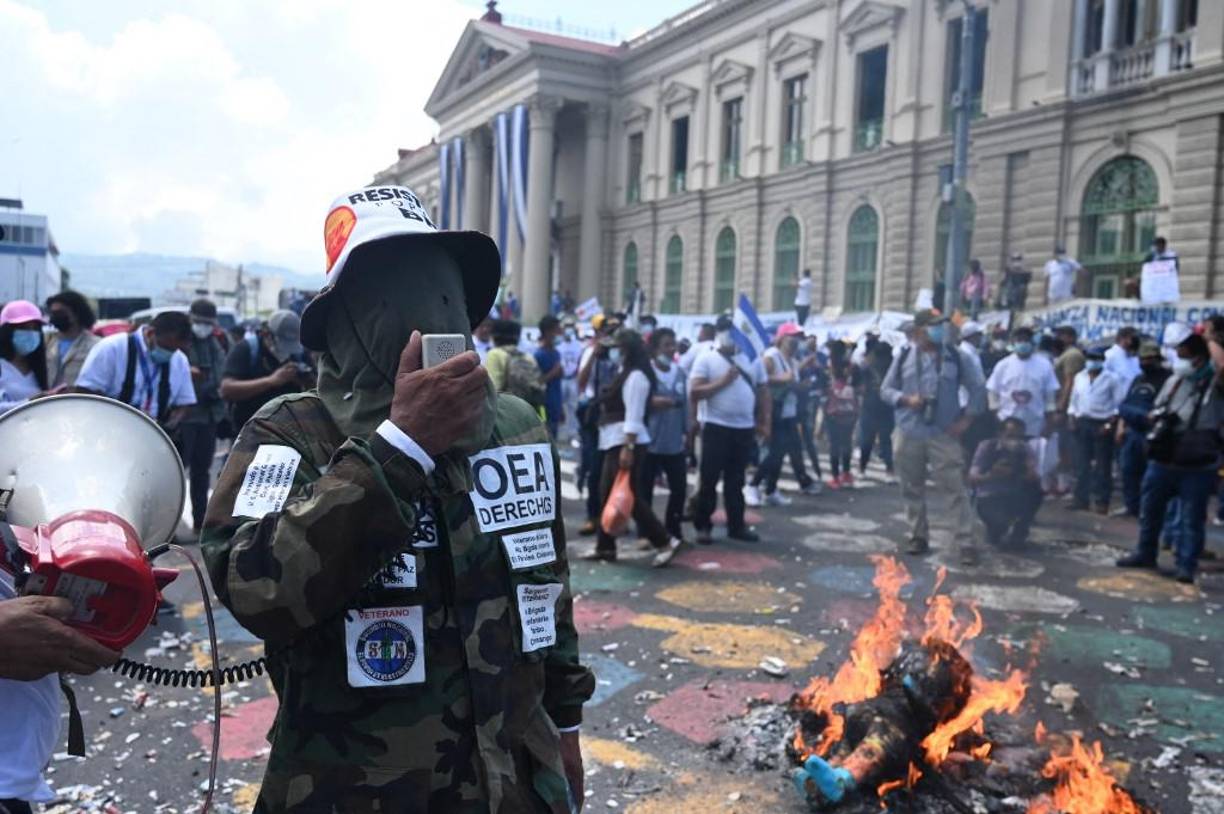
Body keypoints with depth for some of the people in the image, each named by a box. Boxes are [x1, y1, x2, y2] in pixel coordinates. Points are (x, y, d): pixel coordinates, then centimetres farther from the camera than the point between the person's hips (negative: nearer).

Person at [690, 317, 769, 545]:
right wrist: (722, 381, -17)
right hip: (716, 427, -4)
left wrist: (764, 422, 7)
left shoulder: (752, 360, 9)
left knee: (736, 480, 12)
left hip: (744, 428, 4)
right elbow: (694, 393, -12)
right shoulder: (706, 359, -4)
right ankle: (703, 526, 10)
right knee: (709, 479, 1)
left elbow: (763, 392, 14)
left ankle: (736, 525, 20)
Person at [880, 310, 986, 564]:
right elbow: (886, 390, 7)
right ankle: (918, 536, 23)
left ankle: (965, 543, -2)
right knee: (912, 489, 10)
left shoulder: (956, 357, 2)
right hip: (908, 435, 2)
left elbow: (978, 388, 8)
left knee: (955, 489, -6)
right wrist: (906, 399, -12)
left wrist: (966, 417, -2)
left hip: (944, 435, -1)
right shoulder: (903, 358, 4)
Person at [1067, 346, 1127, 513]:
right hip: (1082, 423, 4)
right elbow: (1074, 400, 15)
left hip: (1102, 424, -4)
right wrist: (1071, 419, 4)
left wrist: (1110, 424, -13)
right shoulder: (1080, 377, 11)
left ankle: (1101, 501, 3)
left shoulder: (1111, 379, -3)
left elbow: (1118, 405, -5)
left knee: (1102, 465, 0)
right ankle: (1080, 498, 13)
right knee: (1081, 463, 7)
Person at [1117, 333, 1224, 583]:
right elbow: (1155, 412, 20)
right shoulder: (1174, 381, 10)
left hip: (1197, 466, -6)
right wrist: (1161, 418, -3)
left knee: (1191, 518, 1)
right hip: (1162, 459, 6)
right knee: (1150, 508, 15)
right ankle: (1145, 553, 31)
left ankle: (1186, 565, 9)